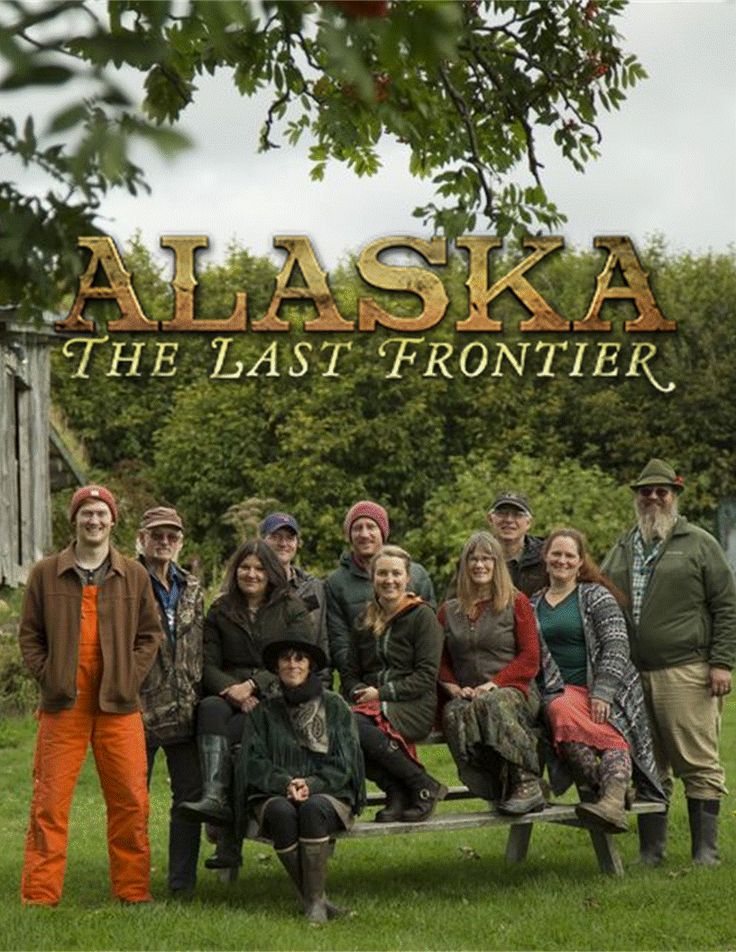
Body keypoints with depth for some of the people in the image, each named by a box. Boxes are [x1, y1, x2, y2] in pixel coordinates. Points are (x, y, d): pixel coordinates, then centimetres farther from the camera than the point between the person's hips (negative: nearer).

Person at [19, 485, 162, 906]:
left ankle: (134, 891, 13)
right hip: (63, 705, -1)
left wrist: (129, 679, -2)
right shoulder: (46, 573, 5)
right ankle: (40, 895, 6)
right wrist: (48, 678, -4)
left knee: (131, 801, 2)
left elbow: (150, 634, 9)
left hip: (119, 705, 1)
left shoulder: (134, 575, 7)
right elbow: (30, 634, 8)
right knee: (50, 802, 0)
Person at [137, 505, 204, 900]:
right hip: (140, 707, -5)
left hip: (184, 710, 5)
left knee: (190, 793, 5)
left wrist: (200, 694, 12)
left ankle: (183, 882, 13)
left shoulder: (191, 589, 14)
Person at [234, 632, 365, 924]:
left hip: (328, 794, -1)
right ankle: (314, 899, -28)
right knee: (281, 813, -35)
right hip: (274, 796, 1)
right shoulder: (265, 712, 12)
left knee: (312, 809, -36)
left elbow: (344, 763, 2)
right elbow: (253, 762, 3)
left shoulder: (334, 706, 9)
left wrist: (311, 784, -15)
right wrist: (285, 783, -16)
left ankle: (315, 899, -32)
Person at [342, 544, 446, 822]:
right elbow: (350, 673, 17)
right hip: (371, 703, 5)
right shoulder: (364, 620, 19)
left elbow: (426, 676, -6)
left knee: (357, 725, -35)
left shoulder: (422, 616, 2)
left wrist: (382, 693, -13)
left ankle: (424, 787, -16)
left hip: (414, 706, -5)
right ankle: (397, 790, -17)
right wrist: (359, 693, -6)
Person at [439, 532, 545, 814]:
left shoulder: (516, 603, 10)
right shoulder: (449, 611, 21)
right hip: (467, 696, 2)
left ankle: (527, 783, -35)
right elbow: (440, 661, 18)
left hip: (514, 691, -2)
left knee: (491, 704, -39)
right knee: (454, 714, -35)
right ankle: (500, 788, -31)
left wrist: (494, 684, -11)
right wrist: (453, 687, -3)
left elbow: (530, 659, 2)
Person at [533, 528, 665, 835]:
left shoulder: (596, 596, 7)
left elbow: (616, 646, -3)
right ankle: (594, 791, -33)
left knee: (615, 738, -33)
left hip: (606, 691, -2)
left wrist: (602, 692, -15)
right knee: (562, 712, -36)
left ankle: (613, 801, -57)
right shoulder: (532, 606, 19)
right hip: (560, 691, 2)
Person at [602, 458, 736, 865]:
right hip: (632, 676, 4)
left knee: (698, 764, -3)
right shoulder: (621, 550, 18)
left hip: (686, 674, -4)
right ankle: (651, 851, 14)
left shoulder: (699, 544, 4)